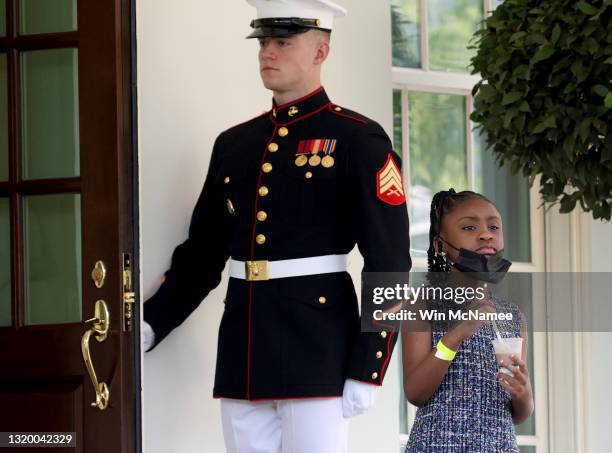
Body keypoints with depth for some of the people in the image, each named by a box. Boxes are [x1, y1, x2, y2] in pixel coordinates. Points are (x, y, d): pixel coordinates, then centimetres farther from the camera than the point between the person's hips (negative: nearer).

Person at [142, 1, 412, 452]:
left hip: (316, 352, -6)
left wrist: (365, 372, -12)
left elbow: (390, 264, -7)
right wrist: (148, 325, 5)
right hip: (243, 357, 6)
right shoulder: (234, 143, 15)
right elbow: (200, 255, 18)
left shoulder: (358, 140, -3)